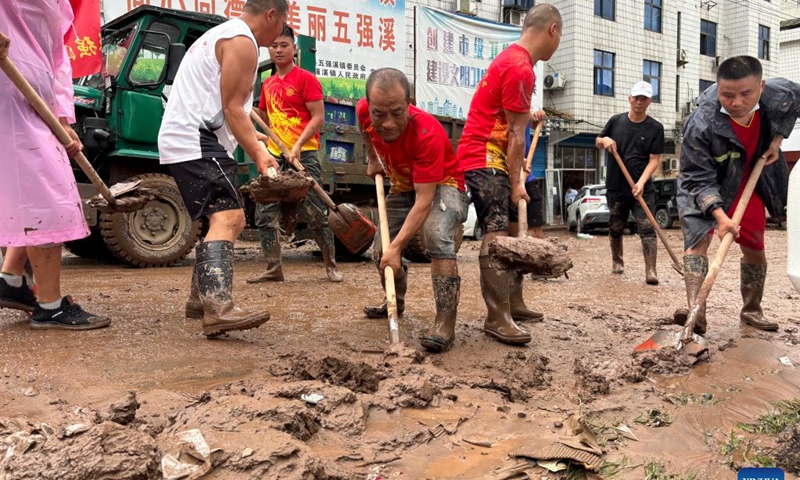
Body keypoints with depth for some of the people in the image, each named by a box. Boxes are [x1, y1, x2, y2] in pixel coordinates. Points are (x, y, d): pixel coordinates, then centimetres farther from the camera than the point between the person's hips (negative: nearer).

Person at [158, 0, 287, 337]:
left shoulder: (221, 34, 28)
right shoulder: (243, 41, -7)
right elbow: (232, 108, -15)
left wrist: (249, 137, 44)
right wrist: (257, 153, -21)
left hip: (181, 141, 11)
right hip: (197, 142, -11)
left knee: (227, 219, 17)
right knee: (227, 218, -24)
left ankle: (200, 299, 24)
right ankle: (218, 308, -38)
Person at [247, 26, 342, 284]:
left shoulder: (306, 79, -3)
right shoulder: (268, 84, 17)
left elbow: (318, 118, -10)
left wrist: (298, 145, -20)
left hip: (303, 155, -7)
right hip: (275, 156, 7)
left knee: (316, 214, -3)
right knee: (264, 215, 4)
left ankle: (331, 266, 11)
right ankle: (273, 269, 13)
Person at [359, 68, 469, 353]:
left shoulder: (427, 132, -38)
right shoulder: (364, 111, -22)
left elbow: (424, 200, -40)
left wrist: (397, 246, -45)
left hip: (442, 185, -6)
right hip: (403, 187, 7)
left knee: (438, 238, -34)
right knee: (381, 250, 9)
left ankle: (445, 323, -32)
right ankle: (396, 302, 39)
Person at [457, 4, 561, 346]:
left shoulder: (512, 58, 17)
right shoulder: (520, 67, -16)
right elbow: (516, 134, -16)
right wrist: (515, 183, -13)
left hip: (493, 158, 11)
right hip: (483, 160, -11)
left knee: (513, 231, 13)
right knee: (497, 235, -15)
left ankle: (514, 304, 20)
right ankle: (497, 319, -13)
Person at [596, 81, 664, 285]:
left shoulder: (655, 128, -2)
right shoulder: (616, 121, 4)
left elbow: (654, 159, -5)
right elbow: (597, 142, 16)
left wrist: (641, 182, -18)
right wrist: (604, 140, -9)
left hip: (643, 188, -2)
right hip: (616, 187, 2)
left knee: (647, 228, -10)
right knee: (616, 229, 14)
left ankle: (651, 271, -10)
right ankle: (617, 262, 35)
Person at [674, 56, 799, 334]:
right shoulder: (699, 125, -37)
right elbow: (699, 180, -32)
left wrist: (777, 139, -6)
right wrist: (720, 215, -44)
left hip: (749, 183, 5)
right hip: (702, 190, -4)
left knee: (754, 248, 12)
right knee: (697, 238, -24)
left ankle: (751, 311, 30)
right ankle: (696, 312, -32)